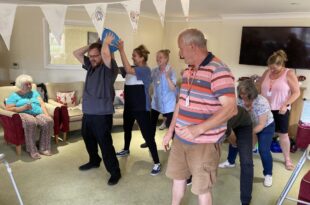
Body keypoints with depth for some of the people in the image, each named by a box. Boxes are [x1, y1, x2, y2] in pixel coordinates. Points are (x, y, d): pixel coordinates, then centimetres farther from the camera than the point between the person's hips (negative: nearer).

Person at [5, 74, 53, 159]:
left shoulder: (34, 93, 26)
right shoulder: (14, 96, 14)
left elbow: (42, 104, 14)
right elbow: (8, 109, 1)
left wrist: (47, 115, -5)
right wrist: (23, 108, -14)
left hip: (39, 114, 4)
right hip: (24, 114, -3)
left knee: (49, 121, -31)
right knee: (30, 123, -40)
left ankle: (44, 148, -25)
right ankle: (32, 150, -31)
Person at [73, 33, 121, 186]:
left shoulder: (108, 68, -10)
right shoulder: (90, 66, 13)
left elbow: (106, 54, -30)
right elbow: (76, 53, 16)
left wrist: (106, 43, -9)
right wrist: (91, 45, 7)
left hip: (102, 114, -8)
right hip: (87, 113, 9)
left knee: (105, 144, -4)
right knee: (88, 139, 24)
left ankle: (115, 172, 9)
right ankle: (94, 161, 46)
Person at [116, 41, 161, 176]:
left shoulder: (145, 70, -14)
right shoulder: (133, 69, 9)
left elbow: (128, 70, -30)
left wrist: (121, 50, -30)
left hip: (141, 108, -8)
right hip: (129, 105, 9)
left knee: (147, 135, -8)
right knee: (127, 128, 25)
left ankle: (157, 163, 0)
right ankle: (126, 150, 50)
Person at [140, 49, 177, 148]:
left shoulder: (171, 71, -14)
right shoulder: (154, 71, 0)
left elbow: (173, 88, -23)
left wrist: (167, 77, -36)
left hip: (168, 103, -5)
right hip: (156, 102, 5)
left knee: (170, 125, -1)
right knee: (152, 123, 15)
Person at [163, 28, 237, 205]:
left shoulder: (218, 71, -18)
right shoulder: (188, 71, 10)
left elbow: (230, 108, -24)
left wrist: (199, 128, -31)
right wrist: (170, 131, 16)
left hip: (204, 143, -8)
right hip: (180, 139, 8)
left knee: (202, 189, 9)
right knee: (178, 177, 22)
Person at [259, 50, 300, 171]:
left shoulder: (289, 74, -9)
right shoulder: (267, 72, 3)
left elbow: (296, 92, -10)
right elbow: (260, 87, 11)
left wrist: (286, 105, -19)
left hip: (280, 109, -3)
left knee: (283, 134, 5)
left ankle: (287, 159, 20)